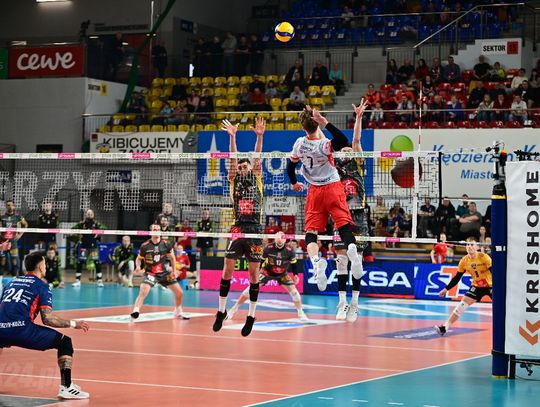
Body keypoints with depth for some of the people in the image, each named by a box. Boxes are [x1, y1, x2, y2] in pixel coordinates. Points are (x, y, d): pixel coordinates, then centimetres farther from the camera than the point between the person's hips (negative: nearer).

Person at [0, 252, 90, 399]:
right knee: (65, 342, 9)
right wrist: (73, 324, 9)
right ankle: (66, 387, -3)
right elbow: (48, 319, -3)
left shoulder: (12, 282, 25)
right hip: (22, 330, -6)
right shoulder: (42, 286, 7)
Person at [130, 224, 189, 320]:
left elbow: (172, 258, 10)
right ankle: (135, 312, -30)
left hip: (165, 273, 3)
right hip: (150, 273, -3)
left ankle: (178, 312, 29)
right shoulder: (145, 246, -11)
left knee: (179, 293, 5)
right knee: (143, 292, -28)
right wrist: (138, 266, -17)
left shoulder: (166, 244, -5)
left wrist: (174, 271, 5)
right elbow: (139, 259, 4)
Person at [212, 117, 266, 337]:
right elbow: (234, 158, 0)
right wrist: (232, 136, -11)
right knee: (227, 270, -3)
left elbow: (257, 158, -1)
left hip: (255, 229, -1)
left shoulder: (256, 179, 11)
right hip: (238, 228, 1)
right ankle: (221, 310, 9)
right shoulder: (235, 180, 12)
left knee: (253, 273, 0)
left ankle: (251, 315, 5)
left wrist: (260, 136, -14)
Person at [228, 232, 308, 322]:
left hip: (282, 274, 1)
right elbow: (260, 260, -7)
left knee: (293, 291, -11)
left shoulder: (289, 250, -19)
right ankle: (234, 308, 2)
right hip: (266, 272, -1)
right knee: (251, 288, -10)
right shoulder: (268, 248, -21)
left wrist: (295, 275, -13)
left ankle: (300, 313, 8)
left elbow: (294, 263, -4)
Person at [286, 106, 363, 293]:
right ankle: (352, 250, -37)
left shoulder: (300, 143, -1)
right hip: (333, 187, -3)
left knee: (311, 231, 0)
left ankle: (315, 260, -26)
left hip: (315, 191, 3)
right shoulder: (324, 144, -16)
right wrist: (325, 123, -35)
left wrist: (294, 183, 32)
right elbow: (344, 141, -34)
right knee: (344, 225, -8)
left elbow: (291, 167, 13)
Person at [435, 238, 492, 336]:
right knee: (463, 304, -10)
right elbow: (457, 278, 2)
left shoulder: (483, 257, -20)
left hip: (490, 285, -3)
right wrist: (446, 289, 0)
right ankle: (445, 327, -12)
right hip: (477, 286, 3)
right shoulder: (464, 261, -8)